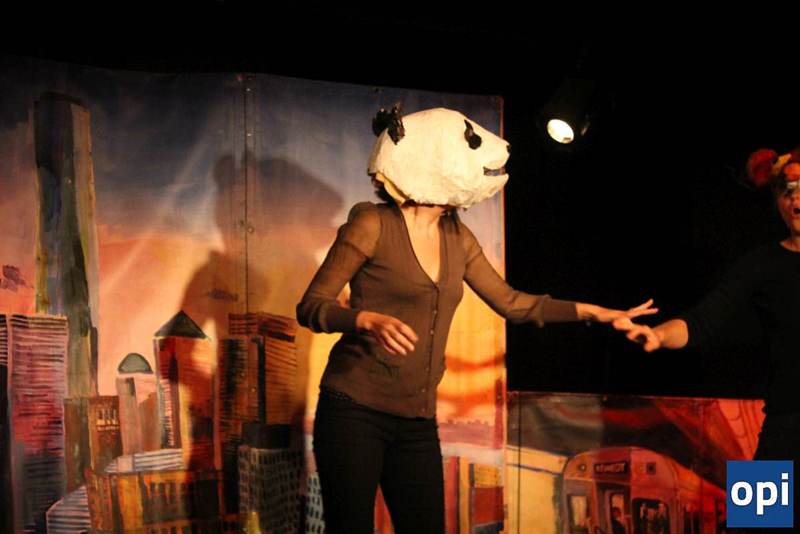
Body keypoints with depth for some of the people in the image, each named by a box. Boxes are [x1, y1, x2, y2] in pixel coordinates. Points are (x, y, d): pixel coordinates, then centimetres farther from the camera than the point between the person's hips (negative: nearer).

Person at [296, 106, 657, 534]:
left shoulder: (456, 237, 10)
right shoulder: (373, 225, -8)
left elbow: (510, 303, 20)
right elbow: (310, 307, -8)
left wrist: (592, 311, 17)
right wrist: (368, 319, -27)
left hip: (417, 422, 6)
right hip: (354, 411, -6)